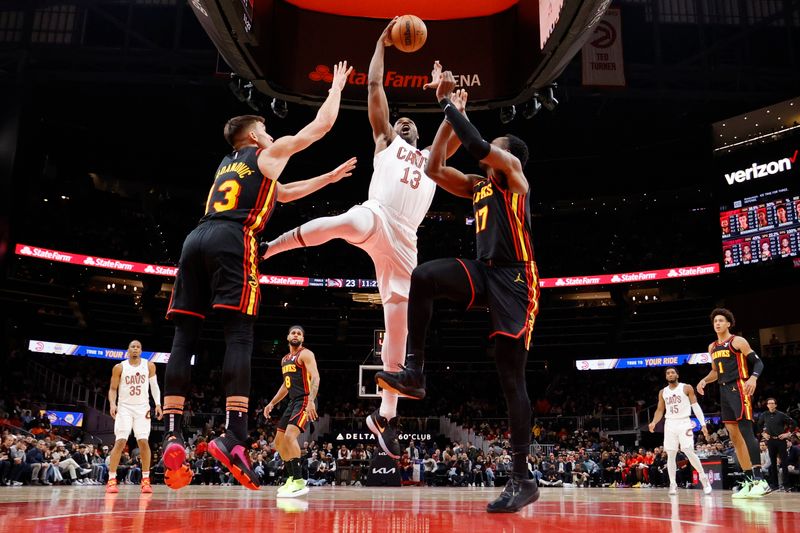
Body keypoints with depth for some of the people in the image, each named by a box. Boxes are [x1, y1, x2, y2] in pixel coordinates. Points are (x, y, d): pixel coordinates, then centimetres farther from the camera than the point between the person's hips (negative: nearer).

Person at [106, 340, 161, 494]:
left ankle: (145, 480, 0)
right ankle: (111, 480, -5)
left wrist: (158, 404, -3)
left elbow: (154, 386, 8)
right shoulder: (119, 367, -2)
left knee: (143, 442, -7)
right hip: (124, 408, -1)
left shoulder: (149, 366, 2)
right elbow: (113, 389, 3)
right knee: (120, 442, -10)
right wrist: (112, 404, -15)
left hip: (142, 408, 1)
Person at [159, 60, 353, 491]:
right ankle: (233, 436, -23)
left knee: (184, 337, 0)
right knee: (239, 335, -11)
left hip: (197, 239, 7)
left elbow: (279, 194, 47)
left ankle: (172, 436, -9)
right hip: (232, 241, -7)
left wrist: (329, 178, 51)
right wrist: (337, 86, 38)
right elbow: (322, 124, 20)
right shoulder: (269, 153, 17)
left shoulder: (227, 163, 37)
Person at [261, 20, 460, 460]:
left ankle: (385, 415, 6)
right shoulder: (384, 140, 24)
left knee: (398, 326, -2)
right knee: (344, 223, -42)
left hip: (404, 241, 3)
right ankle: (263, 248, -24)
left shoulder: (431, 158, 33)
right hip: (374, 218, -3)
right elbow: (374, 87, 20)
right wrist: (382, 44, 26)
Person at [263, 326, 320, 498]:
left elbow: (315, 377, -20)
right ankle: (292, 478, 22)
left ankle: (299, 482, -24)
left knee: (290, 436, -26)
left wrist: (311, 401, -32)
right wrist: (272, 403, 21)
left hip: (305, 401, -10)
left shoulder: (305, 354, -7)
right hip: (293, 402, 10)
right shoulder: (284, 359, 19)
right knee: (279, 442, 11)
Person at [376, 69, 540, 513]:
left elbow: (477, 144, -16)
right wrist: (448, 113, 15)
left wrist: (451, 104, -3)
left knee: (512, 378, -8)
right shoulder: (477, 185, 22)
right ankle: (414, 373, -15)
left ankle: (523, 479, 1)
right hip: (484, 273, 7)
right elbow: (434, 168, 18)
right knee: (423, 277, -20)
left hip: (514, 280, -7)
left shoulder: (513, 171, 1)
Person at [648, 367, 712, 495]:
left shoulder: (687, 388, -1)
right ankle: (673, 484, 7)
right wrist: (654, 422, -5)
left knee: (689, 452, -15)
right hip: (670, 424, 4)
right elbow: (660, 410, 13)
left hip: (684, 423, -4)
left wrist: (703, 424, -9)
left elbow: (696, 406, -2)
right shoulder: (663, 392, 10)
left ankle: (703, 478, 3)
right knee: (671, 455, 2)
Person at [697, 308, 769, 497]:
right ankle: (749, 481, 11)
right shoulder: (712, 347, 17)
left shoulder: (738, 341, -4)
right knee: (734, 436, 6)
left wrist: (753, 378, -26)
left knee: (746, 430, -17)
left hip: (739, 389, -8)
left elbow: (758, 362, -8)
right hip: (724, 391, 8)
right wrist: (704, 380, 9)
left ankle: (760, 480, -19)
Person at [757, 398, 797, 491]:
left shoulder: (781, 415, -4)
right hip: (770, 440, 3)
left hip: (781, 440, -3)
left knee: (783, 461, -2)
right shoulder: (764, 415, 4)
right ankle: (774, 484, 10)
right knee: (773, 462, 6)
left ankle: (786, 482, 3)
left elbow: (793, 423, 0)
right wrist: (762, 433, 10)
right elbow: (759, 425, 21)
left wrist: (788, 433, -4)